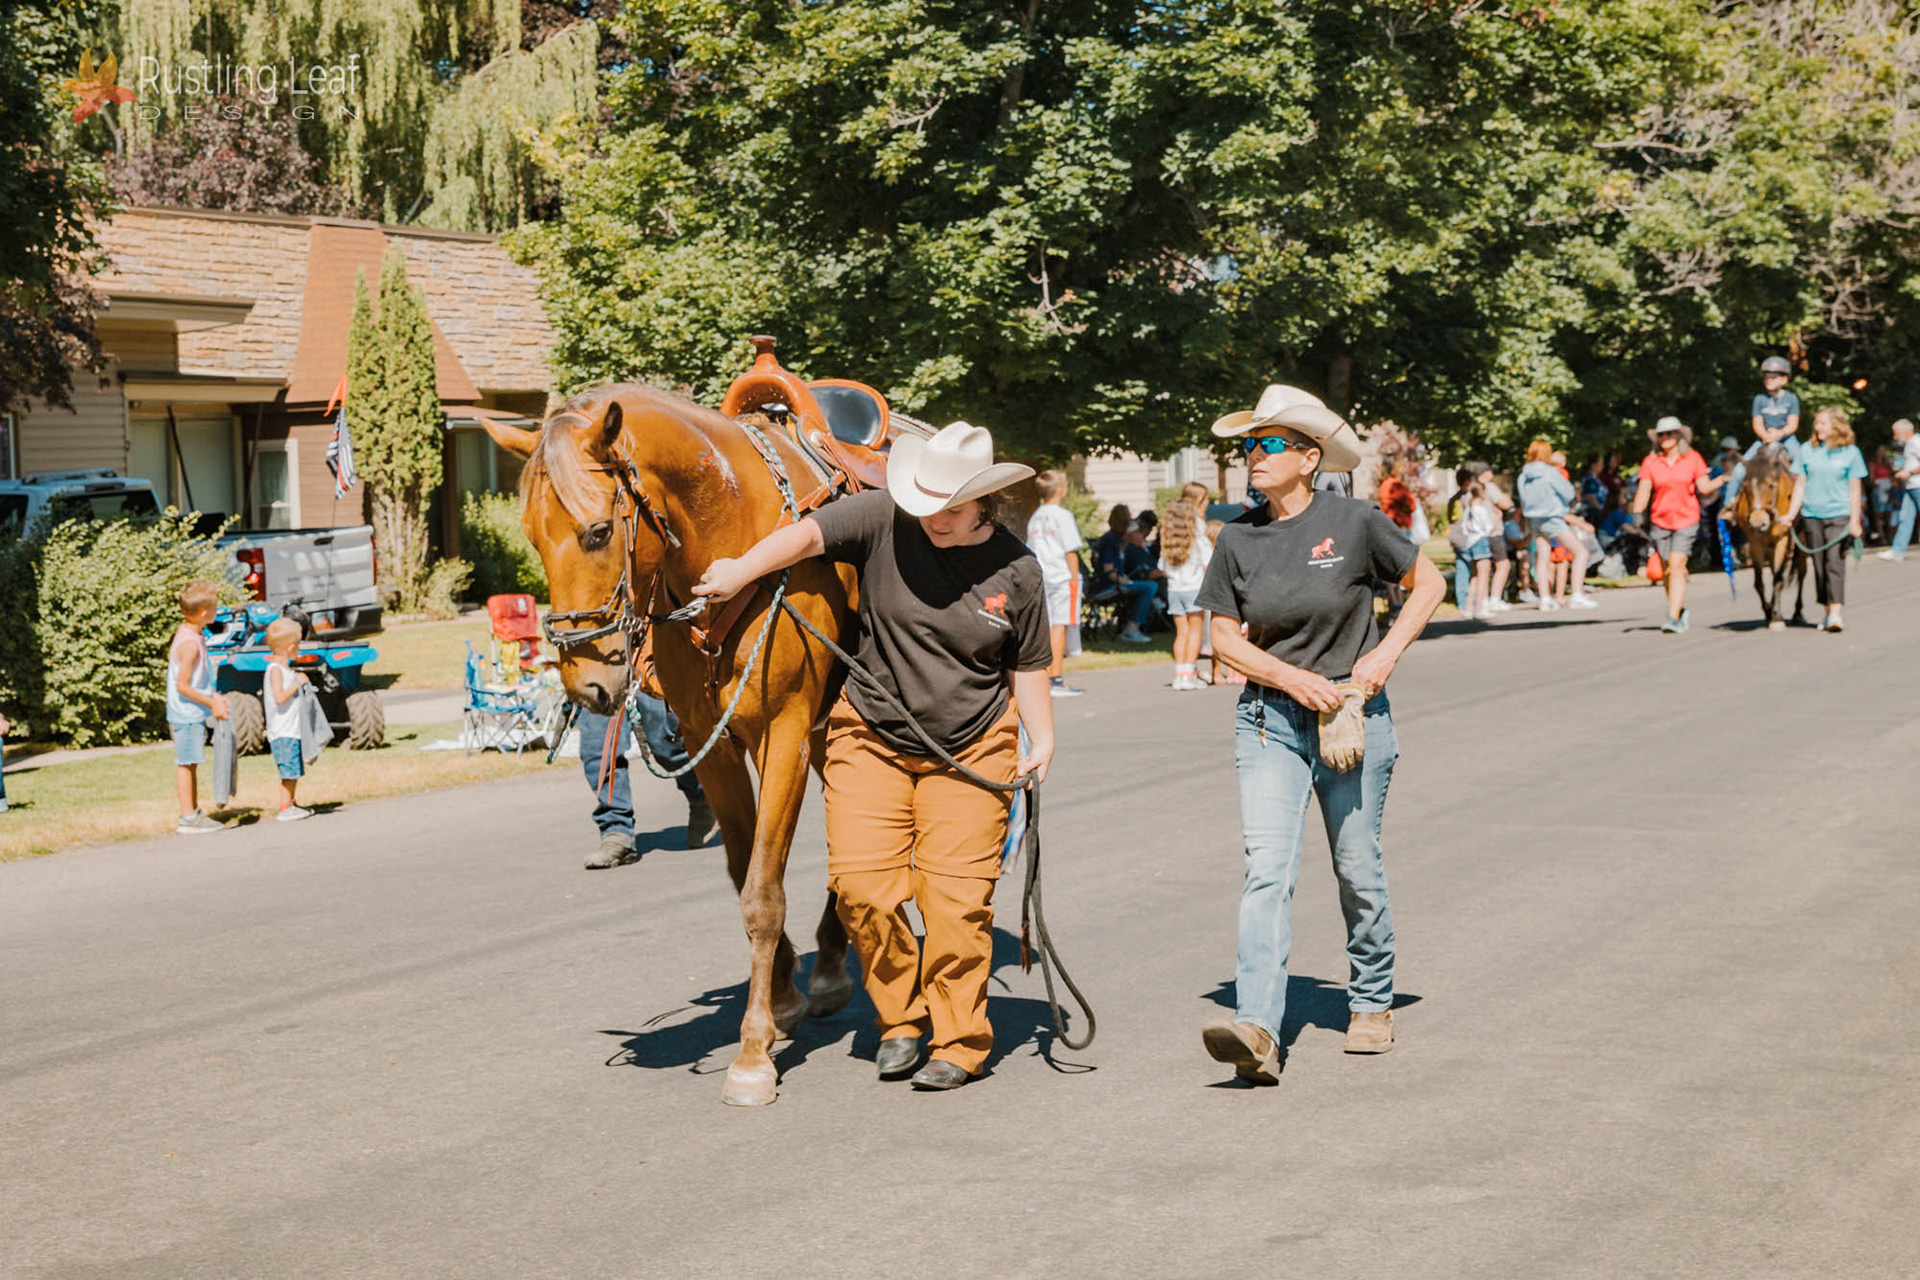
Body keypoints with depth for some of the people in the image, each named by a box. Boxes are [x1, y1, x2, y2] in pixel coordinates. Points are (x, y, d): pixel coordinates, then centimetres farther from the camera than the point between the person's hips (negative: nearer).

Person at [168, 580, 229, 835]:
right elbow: (182, 685, -22)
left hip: (193, 713, 10)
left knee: (191, 763, 16)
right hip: (186, 714, -10)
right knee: (186, 763, -2)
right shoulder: (190, 643, -22)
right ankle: (187, 818, 3)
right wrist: (211, 703, -17)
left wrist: (213, 696, 15)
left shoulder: (190, 633, 8)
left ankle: (194, 812, 25)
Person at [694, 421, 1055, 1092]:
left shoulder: (1015, 570, -4)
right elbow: (809, 533, -21)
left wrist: (1042, 740, -3)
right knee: (859, 880, -7)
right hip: (871, 736, 1)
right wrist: (743, 569, -37)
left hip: (971, 749, 0)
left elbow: (1028, 664, 6)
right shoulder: (884, 519, -8)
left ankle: (959, 1042, 10)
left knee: (957, 895, -4)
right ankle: (901, 1017, 14)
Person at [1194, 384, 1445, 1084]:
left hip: (1353, 713, -1)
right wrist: (1293, 678, -10)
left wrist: (1386, 653, -8)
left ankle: (1371, 1004, 32)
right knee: (1267, 869, -13)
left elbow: (1428, 583, 5)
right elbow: (1225, 637, 5)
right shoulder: (1238, 539, 0)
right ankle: (1256, 1031, -24)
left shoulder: (1354, 522, -7)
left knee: (1357, 869, 9)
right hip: (1269, 718, 1)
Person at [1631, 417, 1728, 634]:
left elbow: (1704, 487, 1)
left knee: (1676, 566, -15)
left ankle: (1673, 618, -19)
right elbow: (1643, 491, -4)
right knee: (1668, 569, 10)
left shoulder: (1693, 458, 0)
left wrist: (1724, 479, -14)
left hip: (1686, 520, -2)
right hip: (1659, 521, 3)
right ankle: (1680, 609, 32)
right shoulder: (1650, 462, 0)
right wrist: (1637, 514, -16)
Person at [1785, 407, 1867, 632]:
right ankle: (1827, 611, 17)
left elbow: (1854, 489, 1)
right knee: (1819, 565, 7)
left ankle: (1836, 614, -18)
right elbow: (1800, 485, 8)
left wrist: (1854, 520, -6)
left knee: (1835, 563, -12)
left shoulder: (1850, 452, 0)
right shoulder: (1807, 451, 6)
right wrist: (1790, 515, 0)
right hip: (1811, 515, 3)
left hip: (1838, 515, -3)